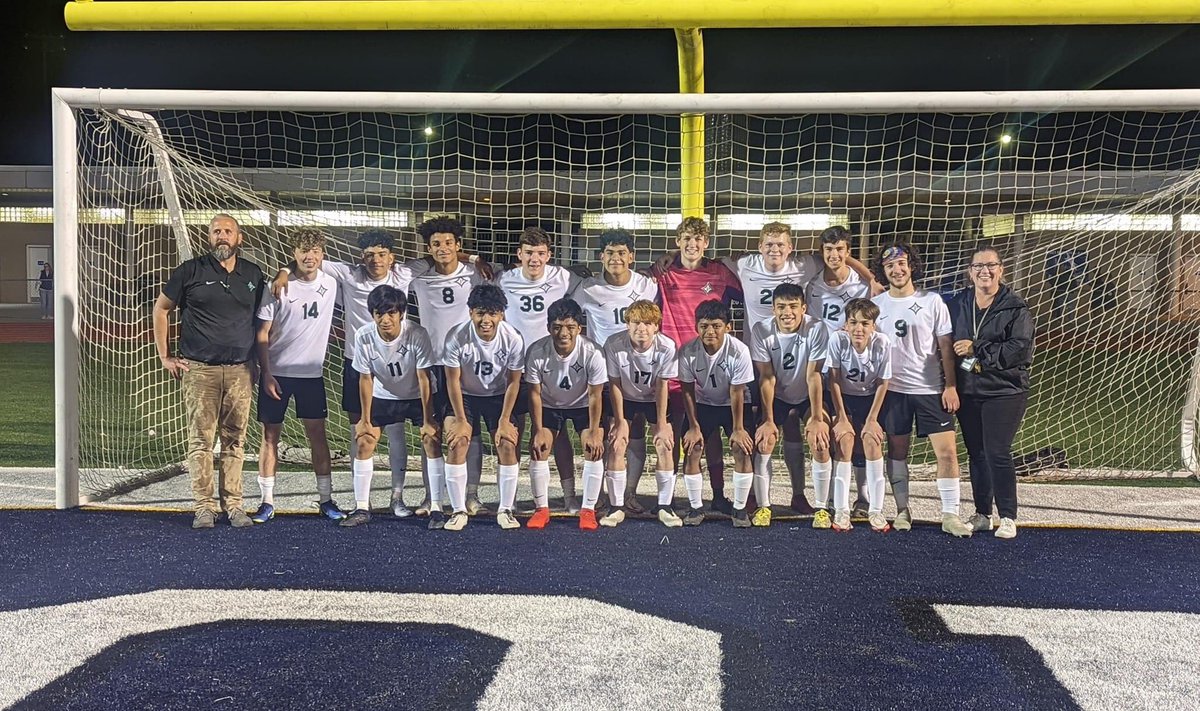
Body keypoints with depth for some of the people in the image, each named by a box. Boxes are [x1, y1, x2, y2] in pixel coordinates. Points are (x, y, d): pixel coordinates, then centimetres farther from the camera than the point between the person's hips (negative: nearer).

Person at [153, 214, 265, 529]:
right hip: (199, 370, -2)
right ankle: (204, 506, 6)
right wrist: (165, 356, 5)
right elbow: (161, 309, 9)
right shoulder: (191, 271, 2)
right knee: (201, 439, -1)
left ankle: (233, 504, 12)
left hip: (240, 371, 2)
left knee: (234, 440, 5)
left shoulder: (253, 274, 10)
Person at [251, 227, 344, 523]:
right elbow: (262, 334, -5)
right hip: (276, 373, -2)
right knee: (270, 435, 3)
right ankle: (267, 502, 12)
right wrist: (266, 374, -9)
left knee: (318, 434, 4)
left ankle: (326, 500, 12)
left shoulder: (331, 284, 0)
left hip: (311, 373, 2)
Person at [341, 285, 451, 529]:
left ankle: (436, 507, -4)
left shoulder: (417, 335, -29)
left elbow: (424, 378, -23)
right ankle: (362, 508, 8)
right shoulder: (363, 337, -21)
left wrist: (427, 421, -20)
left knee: (432, 440, -14)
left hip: (418, 396, -2)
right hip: (383, 397, 3)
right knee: (363, 441, -5)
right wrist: (365, 419, -6)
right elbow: (365, 378, -10)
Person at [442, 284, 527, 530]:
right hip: (465, 396, 0)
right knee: (457, 443, -18)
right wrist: (461, 420, -14)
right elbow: (453, 380, -15)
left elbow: (514, 382, -11)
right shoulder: (456, 337, -26)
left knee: (508, 445, -13)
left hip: (499, 396, 1)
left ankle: (505, 510, 1)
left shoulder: (513, 339, -23)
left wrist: (504, 421, -12)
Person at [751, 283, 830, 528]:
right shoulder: (762, 330, -19)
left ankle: (822, 508, -6)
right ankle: (763, 507, -1)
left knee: (820, 441, -20)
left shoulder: (816, 329, -22)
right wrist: (768, 421, -21)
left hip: (808, 396, -1)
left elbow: (814, 375, -24)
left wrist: (816, 418, -28)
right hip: (776, 397, 1)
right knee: (763, 442, -16)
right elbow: (767, 378, -17)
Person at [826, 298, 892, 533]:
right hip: (842, 398, 0)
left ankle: (875, 509, -6)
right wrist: (842, 418, -14)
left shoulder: (882, 344, -22)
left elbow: (882, 384, -11)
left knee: (872, 440, -16)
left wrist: (872, 420, -11)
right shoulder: (837, 339, -24)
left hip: (869, 399, 1)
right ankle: (841, 509, -12)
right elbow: (834, 381, -15)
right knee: (845, 440, -18)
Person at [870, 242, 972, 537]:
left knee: (947, 451, -5)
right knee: (897, 451, 7)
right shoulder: (876, 305, 4)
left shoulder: (932, 301, -1)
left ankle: (950, 515, 4)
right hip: (893, 390, 1)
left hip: (932, 389, -1)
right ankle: (902, 511, 19)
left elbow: (945, 347, 0)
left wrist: (950, 385, -6)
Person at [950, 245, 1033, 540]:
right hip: (968, 391, 5)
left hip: (1004, 391, -5)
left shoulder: (1015, 307, -7)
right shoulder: (958, 305, 7)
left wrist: (977, 350, -18)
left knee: (997, 453, -7)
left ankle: (1007, 517, 6)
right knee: (976, 454, 12)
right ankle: (982, 514, 23)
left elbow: (1020, 348, -16)